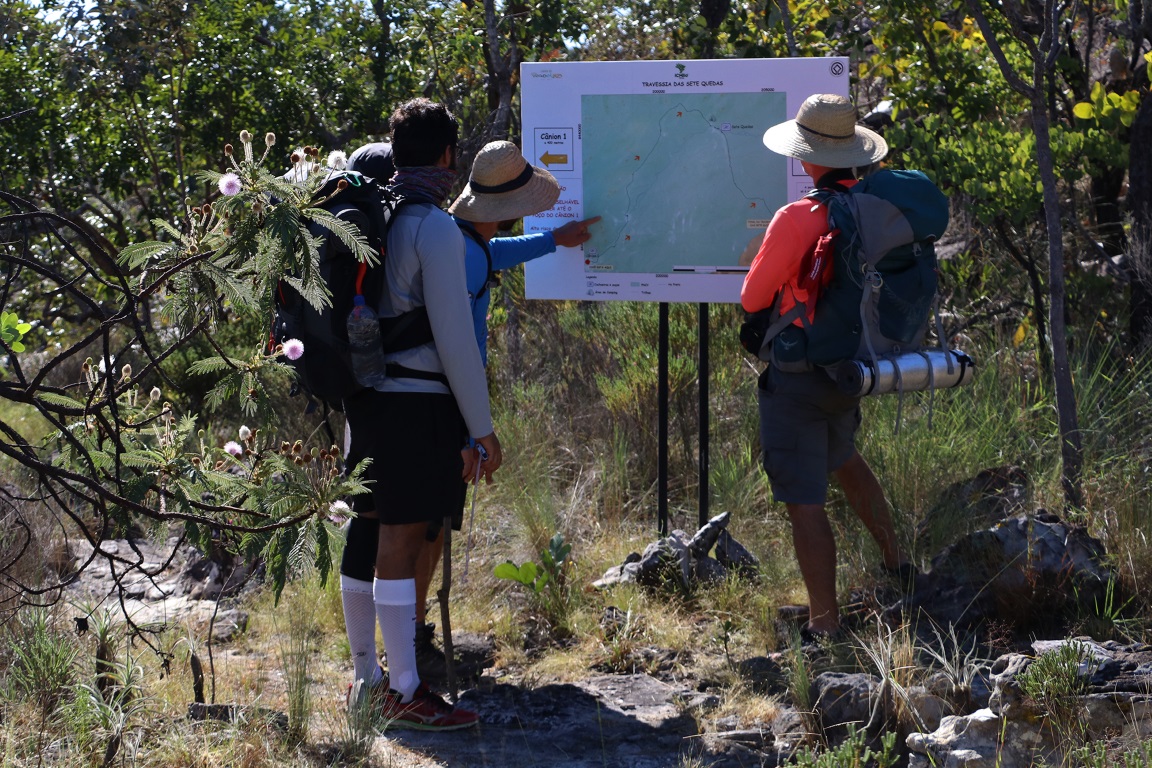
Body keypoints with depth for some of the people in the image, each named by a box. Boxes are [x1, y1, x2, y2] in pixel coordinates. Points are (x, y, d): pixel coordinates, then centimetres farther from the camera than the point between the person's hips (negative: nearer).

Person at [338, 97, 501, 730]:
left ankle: (365, 677, 23)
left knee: (368, 532, 13)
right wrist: (482, 428, -10)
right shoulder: (435, 227, -14)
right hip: (417, 399, -8)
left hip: (365, 393, 8)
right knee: (401, 542, -5)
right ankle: (403, 695, 0)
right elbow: (454, 335, -15)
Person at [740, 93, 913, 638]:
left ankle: (824, 625, 5)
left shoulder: (796, 220, -25)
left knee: (803, 501, 0)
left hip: (799, 376, -7)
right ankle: (895, 562, 44)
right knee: (843, 457, 33)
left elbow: (753, 299, -13)